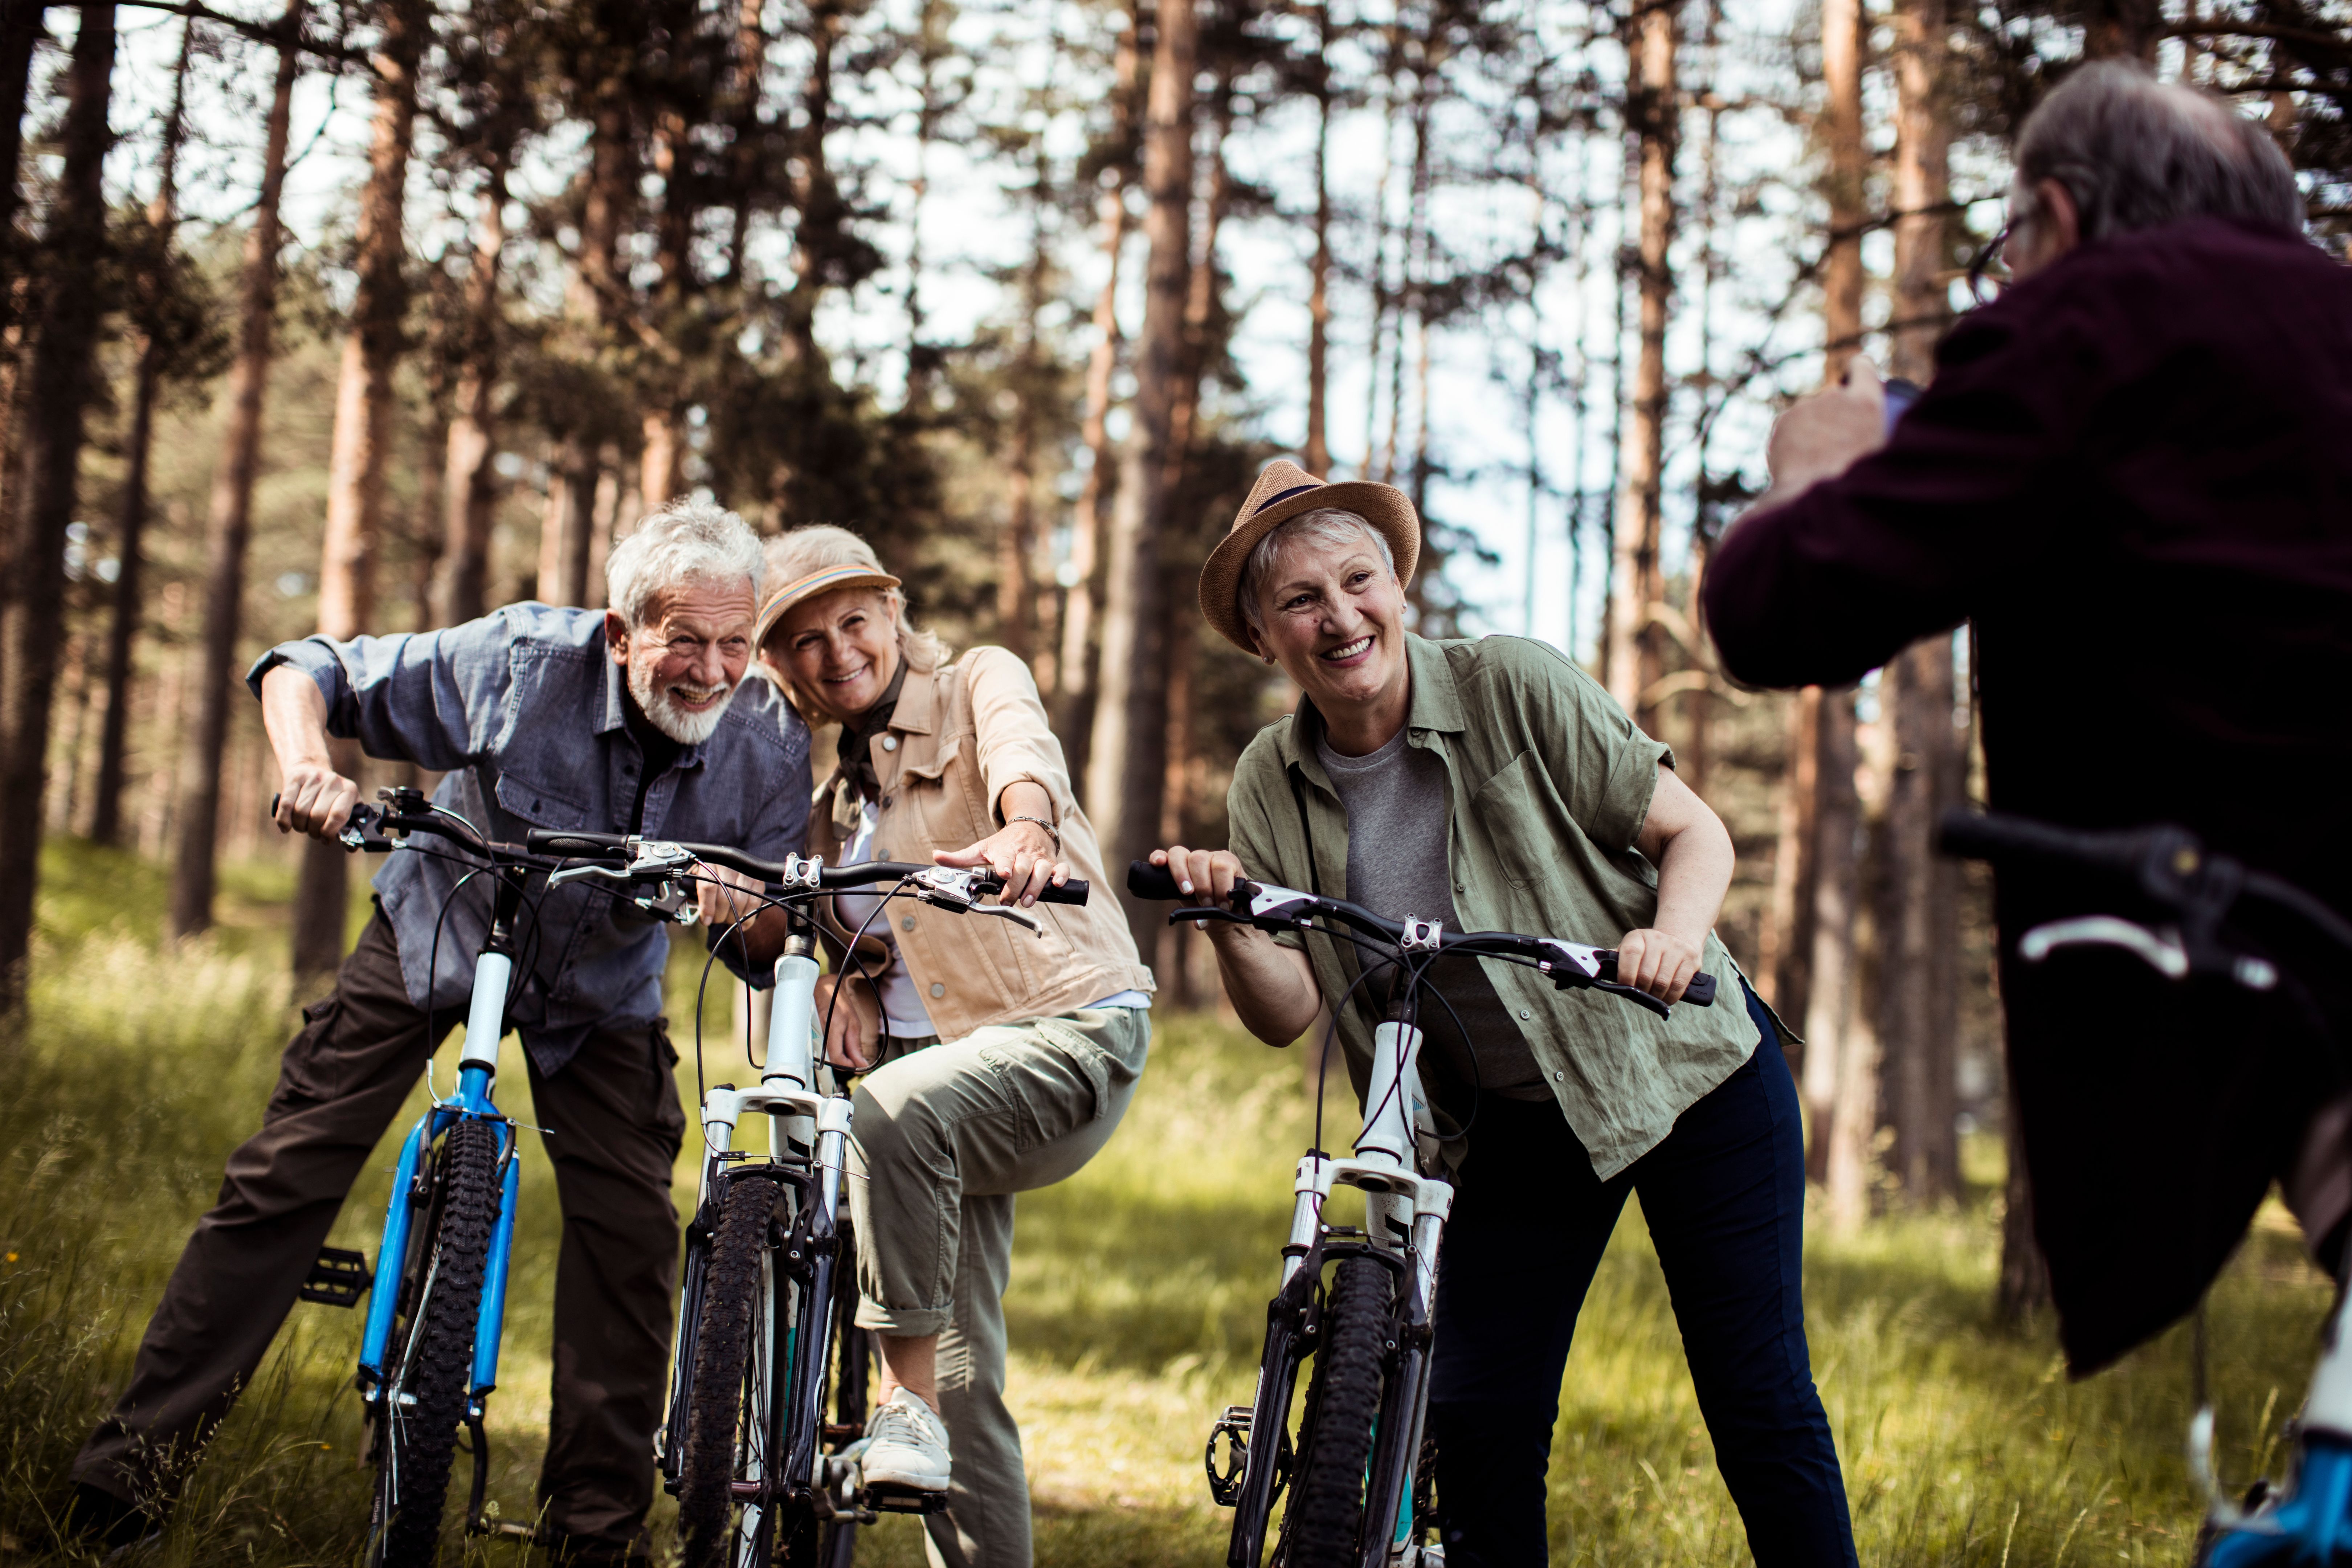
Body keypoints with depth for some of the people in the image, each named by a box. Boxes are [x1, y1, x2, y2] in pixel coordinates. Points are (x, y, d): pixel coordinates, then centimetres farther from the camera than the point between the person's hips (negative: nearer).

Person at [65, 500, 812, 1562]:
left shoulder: (771, 743, -24)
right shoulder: (521, 661, -31)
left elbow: (768, 957, -16)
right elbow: (305, 670, -21)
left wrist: (747, 912, -41)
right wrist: (306, 768, -42)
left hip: (600, 990, 1)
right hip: (437, 935, -1)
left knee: (632, 1228, -11)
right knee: (282, 1183, -5)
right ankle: (131, 1466, 5)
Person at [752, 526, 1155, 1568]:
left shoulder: (978, 683, 2)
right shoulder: (834, 804, 19)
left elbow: (1022, 755, -22)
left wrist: (1023, 828, -47)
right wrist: (844, 985, -1)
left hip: (1073, 1031, -7)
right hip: (937, 1055, 7)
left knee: (900, 1107, -35)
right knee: (963, 1378, 1)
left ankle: (906, 1399, -26)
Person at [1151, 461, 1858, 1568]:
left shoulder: (1512, 685, -14)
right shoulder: (1271, 786, -4)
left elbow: (1695, 832, -9)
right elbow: (1286, 1012, -8)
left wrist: (1677, 934, -30)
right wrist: (1226, 924, -28)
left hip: (1690, 1070, -3)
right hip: (1519, 1121, 3)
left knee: (1760, 1411, -3)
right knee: (1475, 1418, -2)